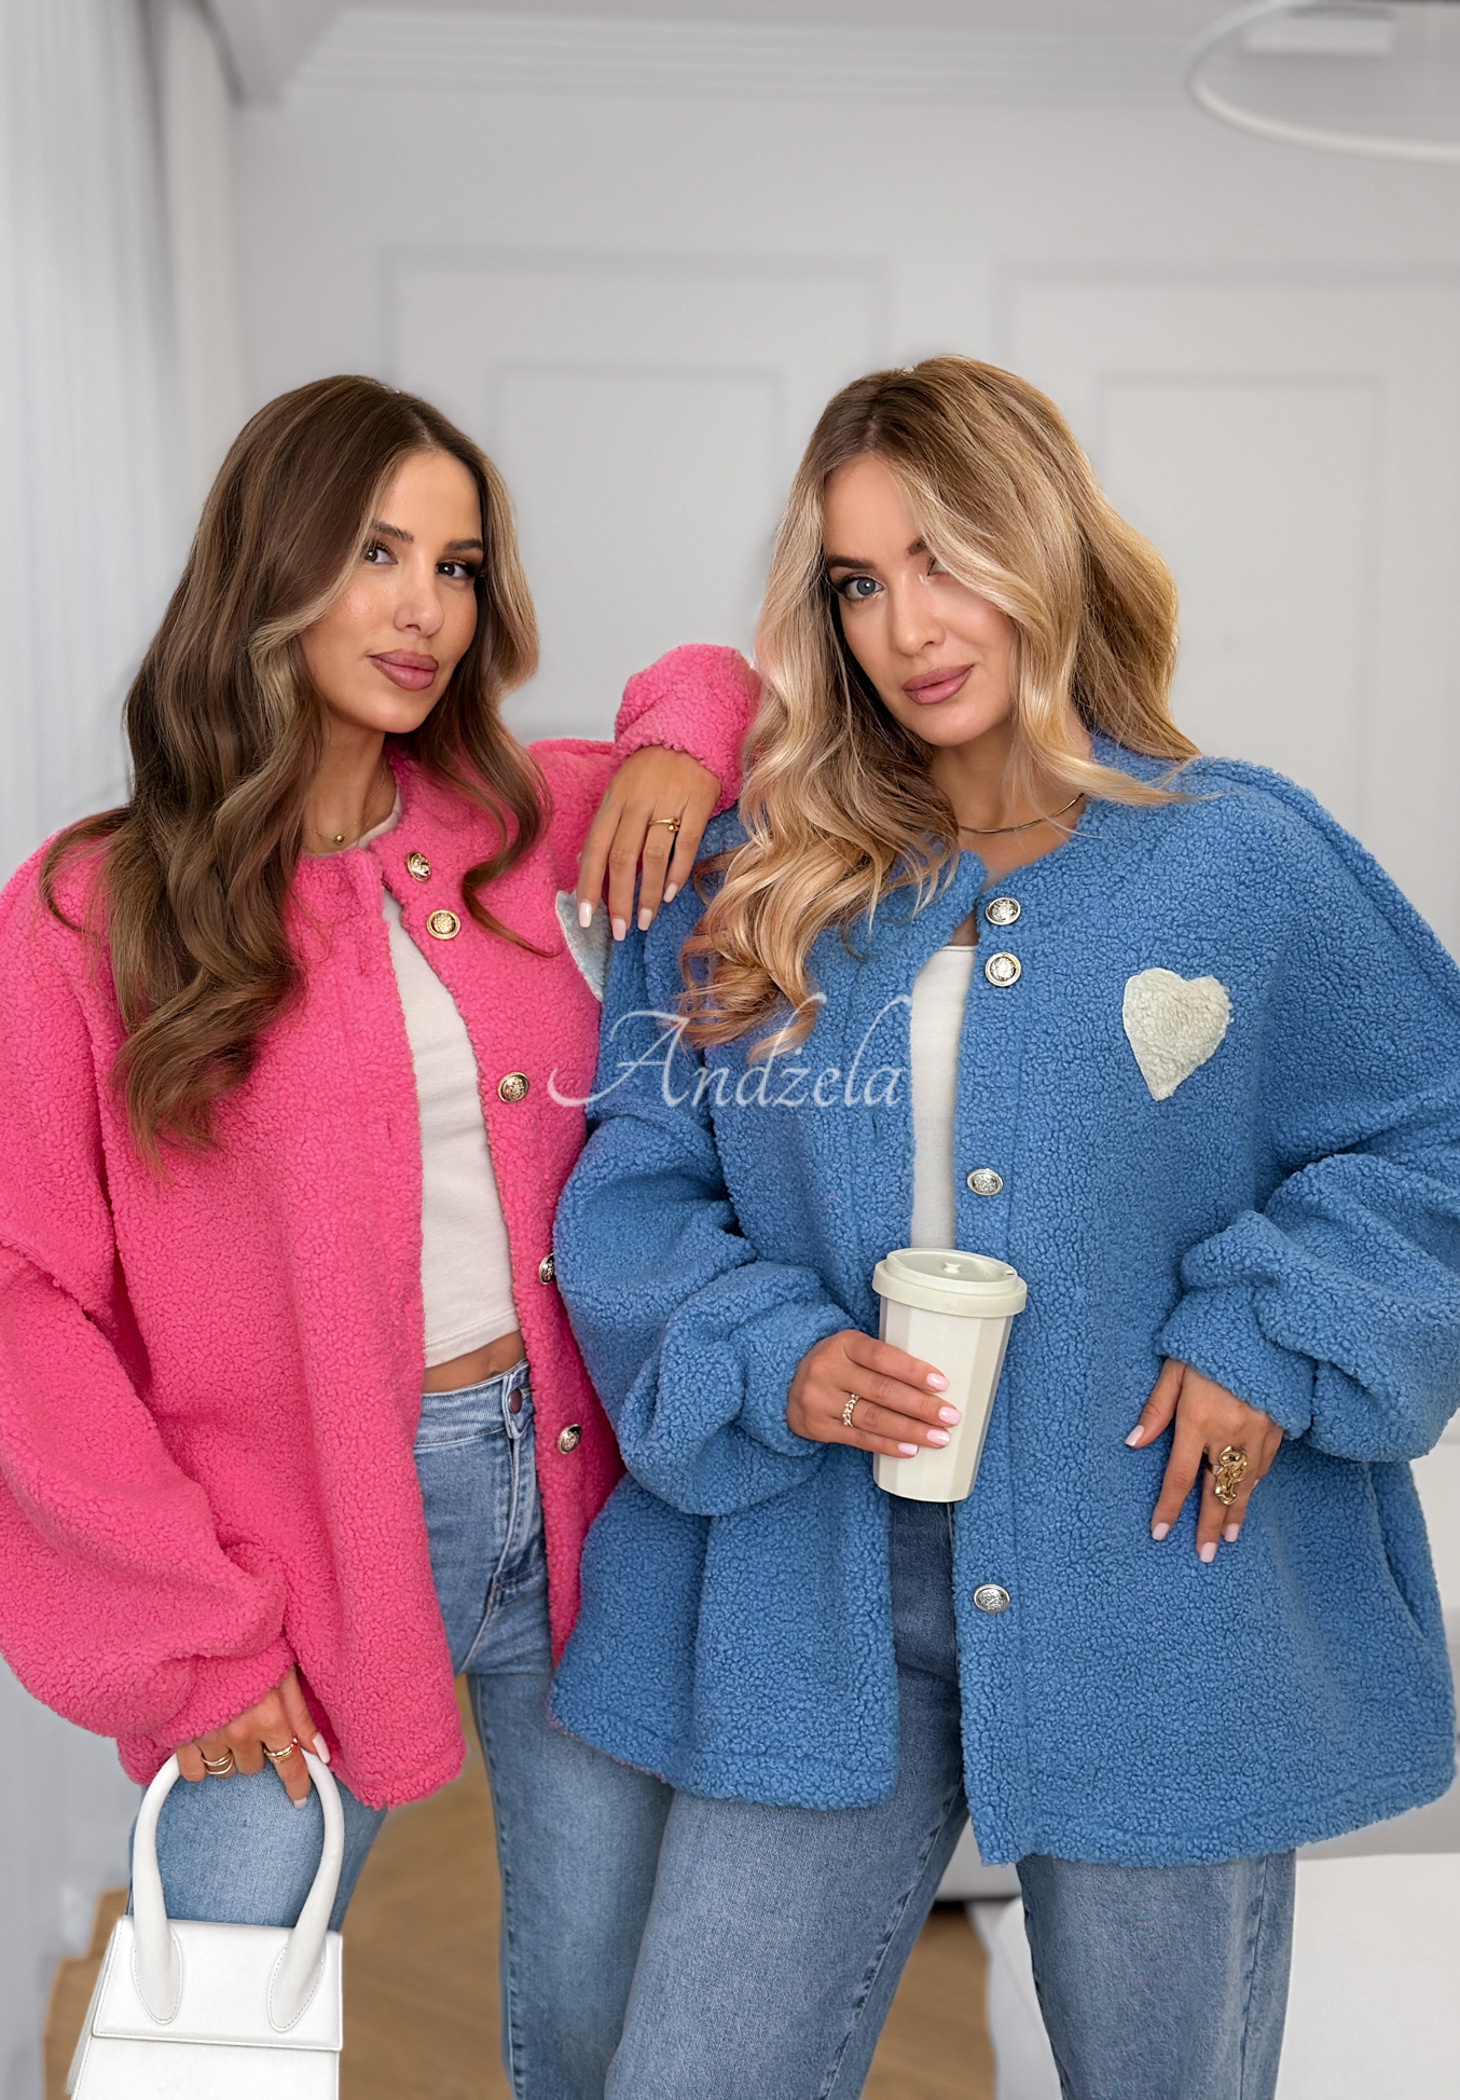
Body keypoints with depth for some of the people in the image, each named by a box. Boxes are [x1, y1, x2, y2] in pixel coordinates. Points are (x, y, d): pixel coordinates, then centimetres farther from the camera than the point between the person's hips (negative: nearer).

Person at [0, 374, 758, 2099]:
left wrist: (679, 742, -2)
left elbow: (750, 679, 21)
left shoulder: (539, 829, 4)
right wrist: (189, 1629, -9)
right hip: (299, 1557, -3)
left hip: (572, 1494, 3)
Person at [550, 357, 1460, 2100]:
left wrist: (1277, 1337, -10)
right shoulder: (752, 891, 3)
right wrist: (766, 1359, -14)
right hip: (816, 1610, 2)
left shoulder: (1243, 859, -3)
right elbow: (630, 1190, 4)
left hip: (1160, 1614, -1)